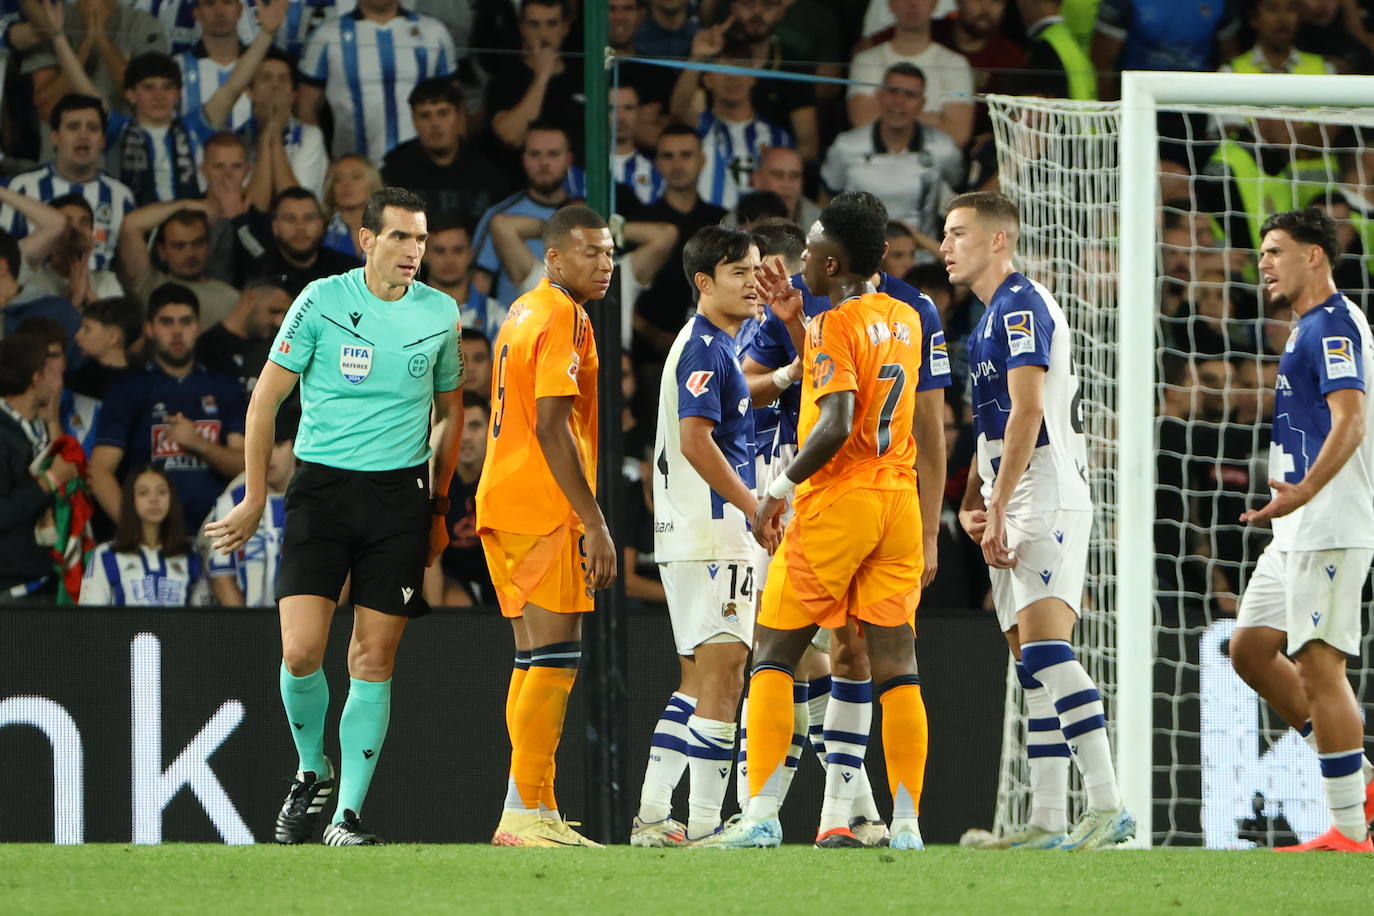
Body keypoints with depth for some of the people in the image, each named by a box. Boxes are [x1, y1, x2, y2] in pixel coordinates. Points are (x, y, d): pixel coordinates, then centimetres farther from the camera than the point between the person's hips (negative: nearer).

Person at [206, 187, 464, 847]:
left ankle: (346, 816, 4)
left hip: (399, 496, 2)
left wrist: (438, 507, 16)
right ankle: (311, 770, 15)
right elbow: (265, 400, 3)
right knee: (301, 651, -12)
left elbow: (449, 411, 20)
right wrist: (254, 499, 2)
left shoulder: (440, 313, 6)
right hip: (321, 488, -2)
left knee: (373, 661, -2)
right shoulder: (322, 301, -3)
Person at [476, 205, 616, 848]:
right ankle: (526, 813, -14)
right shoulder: (564, 319, -12)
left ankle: (534, 813, 13)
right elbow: (552, 428, -20)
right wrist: (594, 524, -20)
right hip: (543, 510, -10)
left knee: (537, 659, 12)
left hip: (503, 502, 10)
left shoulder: (524, 313, 18)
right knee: (556, 656, -10)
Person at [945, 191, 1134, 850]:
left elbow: (1026, 413, -19)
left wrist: (997, 508, -20)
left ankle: (1108, 808, -25)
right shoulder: (991, 317, 22)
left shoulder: (1021, 306, -10)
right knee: (1033, 667, 7)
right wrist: (972, 503, 13)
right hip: (1010, 511, 11)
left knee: (1045, 650, -20)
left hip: (1047, 499, -11)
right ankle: (1047, 824, 7)